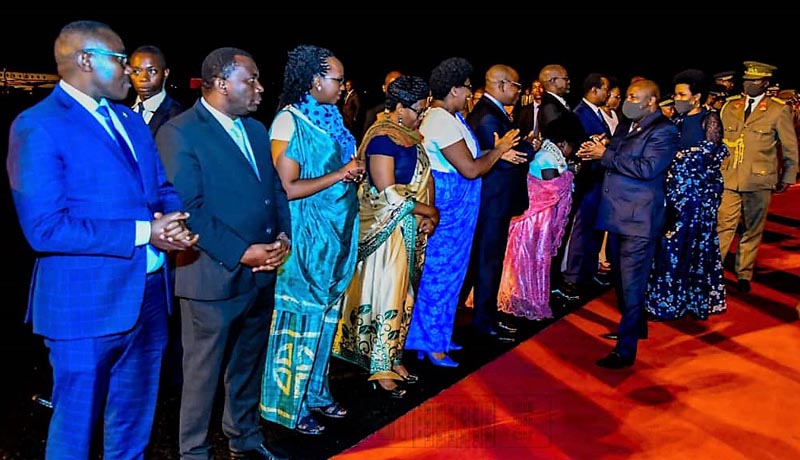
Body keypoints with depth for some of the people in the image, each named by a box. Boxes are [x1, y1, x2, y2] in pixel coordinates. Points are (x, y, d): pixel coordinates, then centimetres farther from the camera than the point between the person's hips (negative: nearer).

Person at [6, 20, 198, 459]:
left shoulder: (131, 120, 12)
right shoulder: (37, 126, -13)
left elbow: (163, 188, 14)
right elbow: (45, 228, -20)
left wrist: (173, 221, -10)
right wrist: (142, 231, -21)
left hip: (149, 295, 7)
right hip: (87, 305, -7)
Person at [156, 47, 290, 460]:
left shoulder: (256, 129, 13)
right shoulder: (180, 133, -11)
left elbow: (275, 188, 16)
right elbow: (189, 210, -17)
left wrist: (283, 234, -1)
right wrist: (241, 253, -19)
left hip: (263, 272, 7)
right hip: (213, 276, -7)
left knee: (248, 366, 20)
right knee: (203, 373, 9)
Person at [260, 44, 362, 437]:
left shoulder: (330, 119, 9)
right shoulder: (290, 122, -15)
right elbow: (288, 188, -20)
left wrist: (353, 173, -1)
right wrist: (340, 174, -16)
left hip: (334, 232, 8)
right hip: (305, 237, -8)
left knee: (324, 314, 15)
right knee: (300, 318, 3)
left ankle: (314, 392, 31)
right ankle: (290, 405, 18)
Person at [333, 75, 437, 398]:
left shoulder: (409, 137, 11)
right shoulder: (383, 137, -16)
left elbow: (420, 180, 15)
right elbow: (387, 192, -22)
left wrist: (428, 217, -2)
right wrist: (428, 211, -14)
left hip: (410, 230, 9)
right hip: (389, 230, -9)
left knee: (403, 295, 14)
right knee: (388, 295, -3)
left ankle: (393, 359, 26)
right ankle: (380, 370, 9)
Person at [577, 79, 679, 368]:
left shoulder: (664, 131, -11)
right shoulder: (629, 127, 15)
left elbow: (647, 168, -23)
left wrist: (606, 155, -18)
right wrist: (595, 154, -2)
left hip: (638, 222, -9)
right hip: (618, 217, 9)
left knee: (632, 285, -4)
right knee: (621, 279, 20)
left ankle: (626, 349, 4)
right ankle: (635, 326, 39)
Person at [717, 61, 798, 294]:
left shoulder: (779, 110, -2)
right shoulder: (729, 107, 8)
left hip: (759, 181, -2)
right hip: (728, 179, 2)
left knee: (752, 231, 8)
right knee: (723, 227, 0)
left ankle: (744, 275, 21)